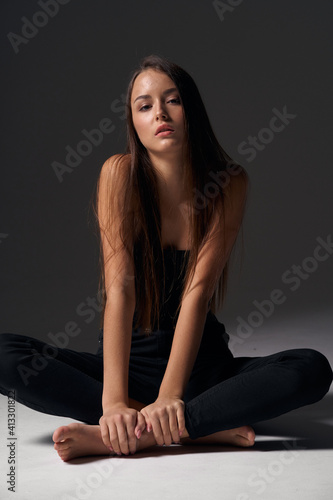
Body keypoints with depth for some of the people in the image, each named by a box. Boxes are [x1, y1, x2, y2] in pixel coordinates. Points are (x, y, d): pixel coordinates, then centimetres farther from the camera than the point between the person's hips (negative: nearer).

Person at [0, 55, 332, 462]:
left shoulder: (229, 183, -8)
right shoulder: (120, 173, -9)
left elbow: (198, 291, -17)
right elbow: (119, 288, -19)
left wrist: (170, 396, -29)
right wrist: (114, 400, -30)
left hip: (197, 363, 0)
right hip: (130, 361, 0)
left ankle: (118, 436, -31)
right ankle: (204, 427, -27)